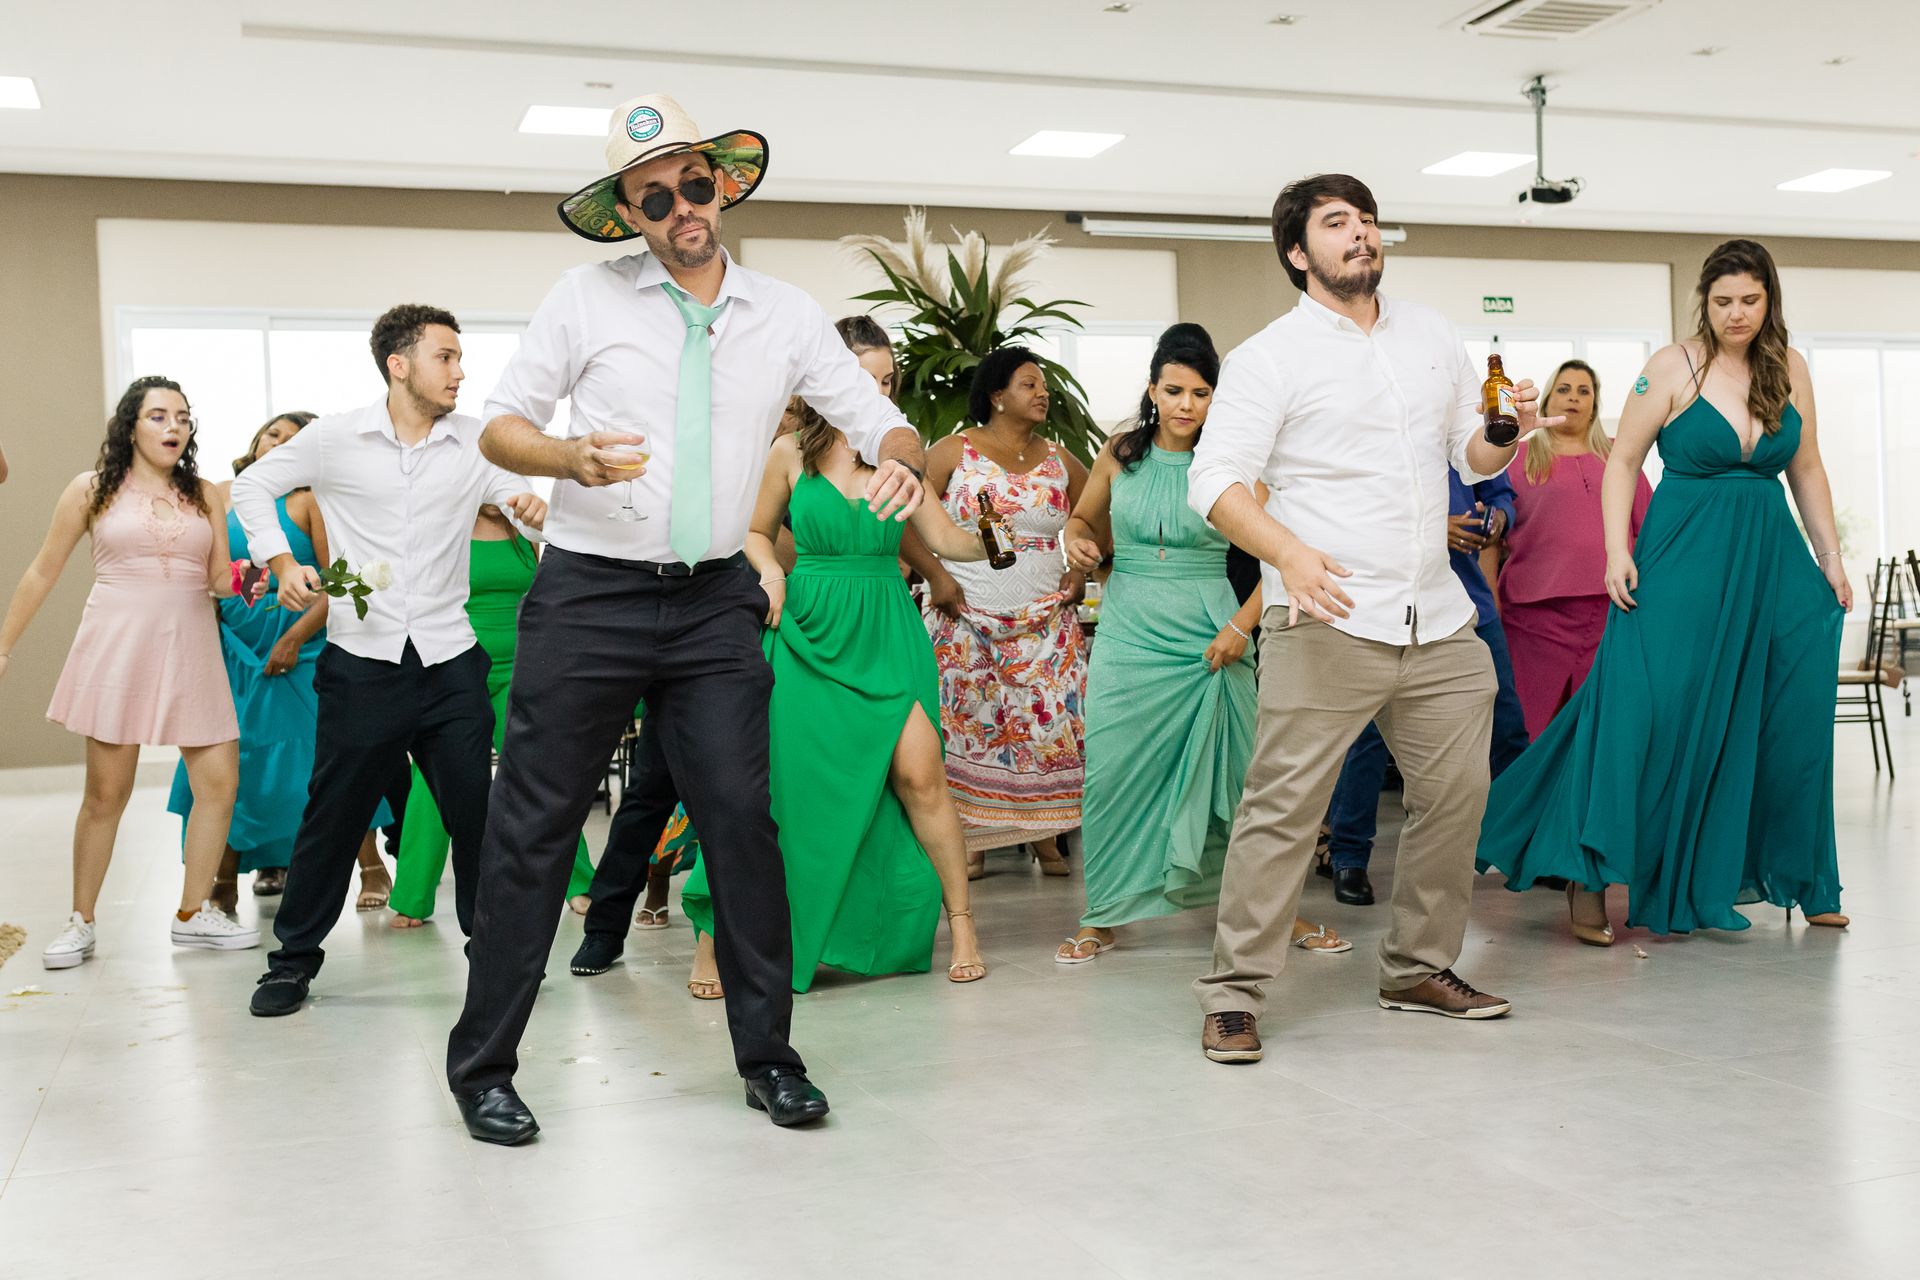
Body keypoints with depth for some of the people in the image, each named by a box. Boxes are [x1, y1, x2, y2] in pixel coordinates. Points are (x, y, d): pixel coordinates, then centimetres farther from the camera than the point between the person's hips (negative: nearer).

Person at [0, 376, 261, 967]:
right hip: (117, 646, -3)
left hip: (190, 647, 3)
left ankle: (194, 912, 12)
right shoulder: (91, 490, 5)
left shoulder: (205, 495, 12)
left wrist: (238, 581, -15)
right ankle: (81, 923, 15)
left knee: (219, 782, -4)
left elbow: (219, 578, 9)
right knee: (106, 792, -1)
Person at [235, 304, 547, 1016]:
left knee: (477, 815, 2)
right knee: (332, 817, 7)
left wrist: (534, 510, -22)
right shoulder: (336, 438, -1)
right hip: (362, 663, -1)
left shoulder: (475, 445, 3)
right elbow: (253, 486, 11)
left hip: (449, 663, 1)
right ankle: (295, 957, 23)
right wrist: (282, 564, -2)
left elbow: (520, 497, 2)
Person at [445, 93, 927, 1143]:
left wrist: (900, 462, -16)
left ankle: (767, 1056, 15)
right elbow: (499, 423, 2)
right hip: (589, 596, -2)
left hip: (714, 603, 2)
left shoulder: (784, 313, 7)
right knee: (533, 830, 2)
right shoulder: (589, 296, 1)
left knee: (742, 821, 1)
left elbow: (881, 420, 8)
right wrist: (571, 458, -20)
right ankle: (482, 1067, 15)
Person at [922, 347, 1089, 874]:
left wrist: (1082, 569, 8)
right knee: (966, 726, -2)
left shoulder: (1058, 460, 10)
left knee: (1051, 722, -3)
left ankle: (1047, 839, 6)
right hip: (965, 616, -3)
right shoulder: (954, 451, -1)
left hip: (1044, 620, 3)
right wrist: (935, 577, -12)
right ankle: (970, 841, 6)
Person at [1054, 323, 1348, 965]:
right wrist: (1077, 540, -3)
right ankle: (1103, 916, 14)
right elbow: (1083, 517, 20)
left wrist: (1242, 625, -12)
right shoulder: (1120, 454, 3)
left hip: (1209, 640, -2)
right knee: (1114, 777, 1)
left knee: (1235, 775, 1)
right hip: (1128, 634, 2)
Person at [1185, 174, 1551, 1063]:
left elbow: (1472, 456, 23)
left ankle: (1419, 969, 27)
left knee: (1456, 796, 11)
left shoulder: (1431, 334, 16)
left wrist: (1504, 430, -1)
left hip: (1438, 622, 6)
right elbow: (1215, 480, -12)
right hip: (1328, 622, -6)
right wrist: (1288, 552, -29)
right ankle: (1233, 993, 1)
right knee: (1283, 806, -8)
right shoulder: (1269, 357, -2)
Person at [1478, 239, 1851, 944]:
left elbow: (1807, 471, 14)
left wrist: (1830, 559, 11)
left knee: (1787, 720, 8)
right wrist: (1618, 552, -15)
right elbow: (1623, 461, -5)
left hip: (1772, 561, 5)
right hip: (1682, 561, -5)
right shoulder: (1673, 367, -5)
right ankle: (1591, 874, -4)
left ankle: (1800, 879, 25)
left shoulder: (1789, 369, 8)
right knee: (1645, 708, -12)